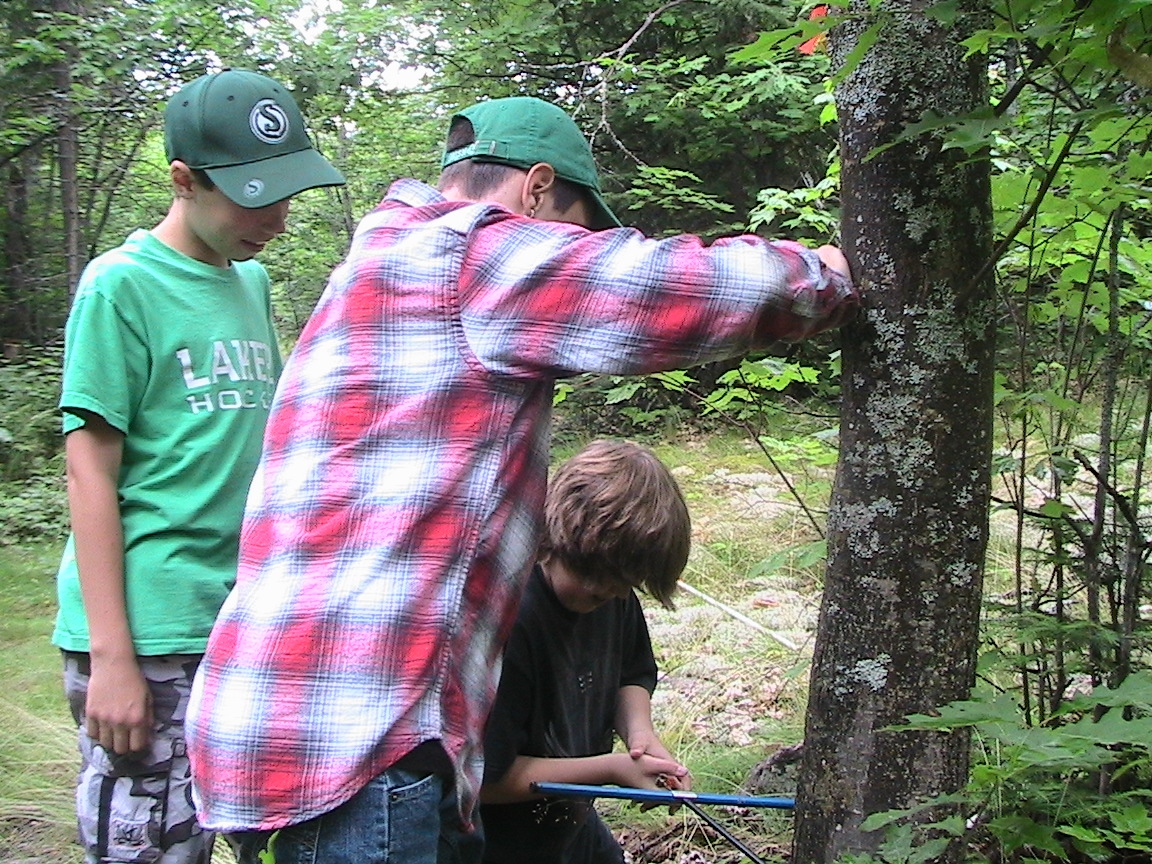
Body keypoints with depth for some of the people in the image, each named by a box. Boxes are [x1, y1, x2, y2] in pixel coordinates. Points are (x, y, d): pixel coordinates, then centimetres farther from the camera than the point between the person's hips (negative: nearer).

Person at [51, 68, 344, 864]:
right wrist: (111, 658, -14)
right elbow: (91, 472, -10)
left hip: (246, 624, 7)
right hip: (150, 635, -7)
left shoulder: (253, 282, 13)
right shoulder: (122, 284, -7)